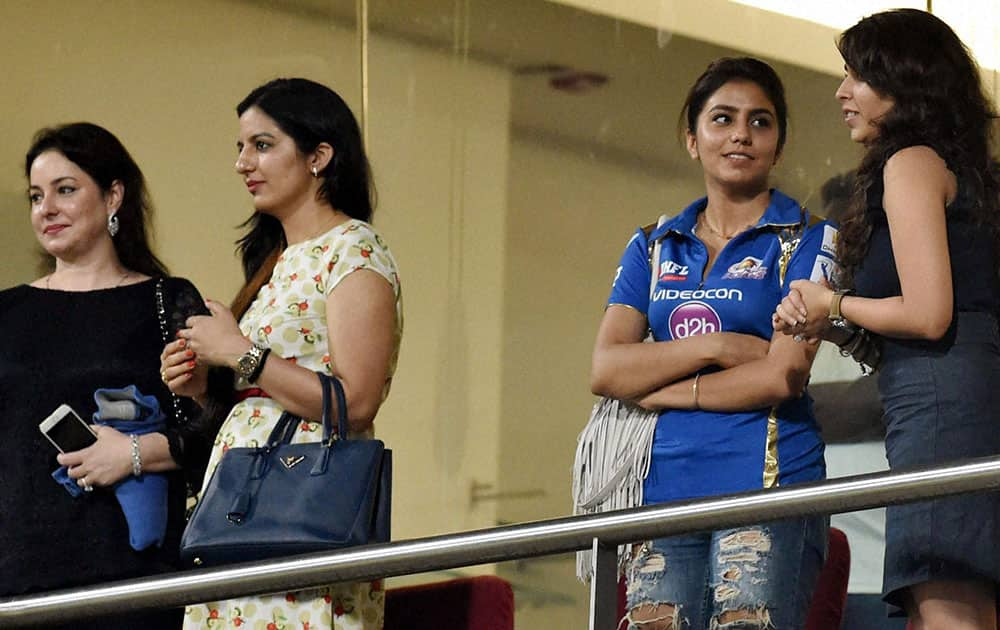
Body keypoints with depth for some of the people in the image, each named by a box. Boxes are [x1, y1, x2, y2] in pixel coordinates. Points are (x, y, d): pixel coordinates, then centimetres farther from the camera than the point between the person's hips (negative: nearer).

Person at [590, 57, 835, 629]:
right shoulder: (652, 249, 18)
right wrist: (714, 348, -7)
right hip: (666, 487, 4)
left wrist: (660, 391, -2)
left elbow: (784, 376, -8)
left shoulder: (808, 241, 4)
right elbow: (605, 369, 6)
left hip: (768, 485, -4)